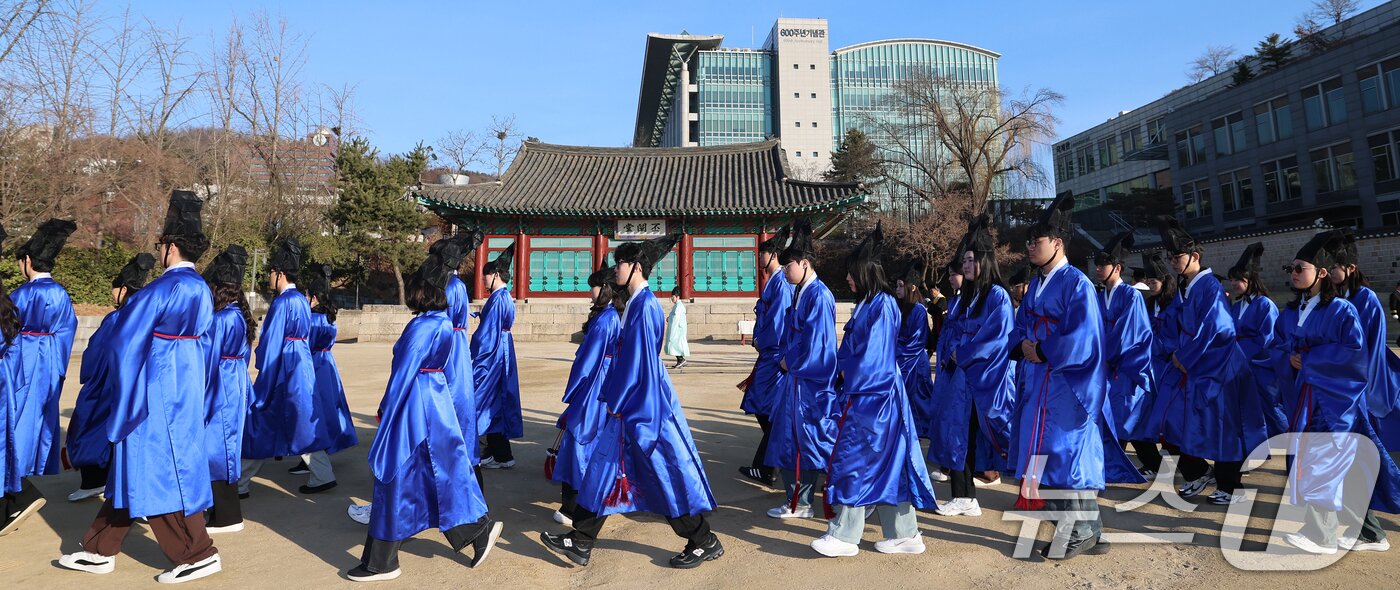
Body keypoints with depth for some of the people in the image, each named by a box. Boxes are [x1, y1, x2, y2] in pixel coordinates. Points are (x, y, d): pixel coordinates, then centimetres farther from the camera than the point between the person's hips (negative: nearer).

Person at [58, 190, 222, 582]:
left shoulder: (164, 288, -18)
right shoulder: (200, 289, 9)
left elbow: (124, 339, -11)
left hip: (158, 391, -10)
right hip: (184, 384, 10)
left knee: (155, 469, 0)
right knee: (136, 468, 17)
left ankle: (198, 555, 6)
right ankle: (100, 551, 29)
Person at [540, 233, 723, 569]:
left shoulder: (644, 305, -18)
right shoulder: (637, 303, 11)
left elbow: (638, 358, -20)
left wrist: (615, 401, -14)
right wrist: (613, 397, 19)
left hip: (644, 405, -10)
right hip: (632, 402, 10)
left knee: (666, 472, 0)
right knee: (604, 467, 12)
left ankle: (704, 543, 15)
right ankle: (580, 543, 21)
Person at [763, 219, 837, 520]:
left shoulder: (819, 295, -16)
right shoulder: (801, 292, 11)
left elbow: (816, 340, -19)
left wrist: (790, 362, -8)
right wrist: (787, 361, 3)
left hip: (812, 380, -10)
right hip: (798, 376, 10)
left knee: (814, 440, 1)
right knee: (791, 439, 13)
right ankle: (796, 502, 23)